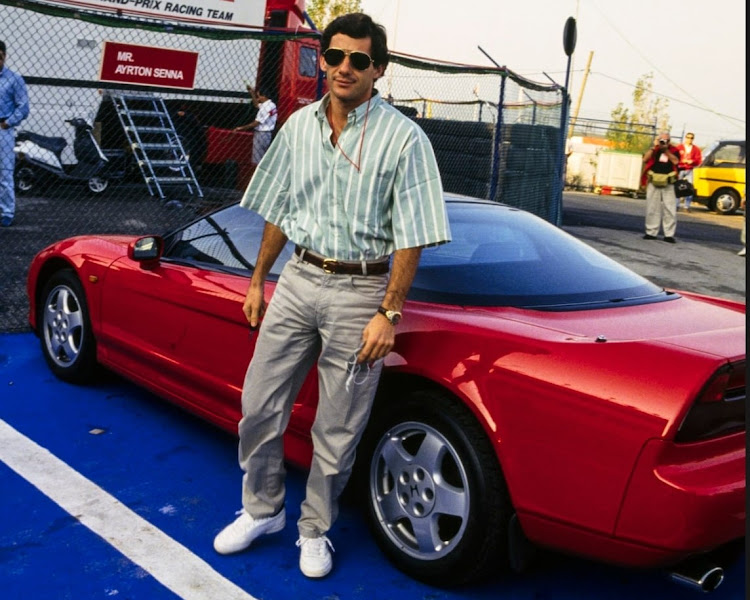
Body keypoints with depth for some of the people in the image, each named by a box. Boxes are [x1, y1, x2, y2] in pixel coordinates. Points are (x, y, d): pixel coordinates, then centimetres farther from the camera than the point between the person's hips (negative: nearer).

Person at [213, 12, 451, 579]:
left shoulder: (403, 137, -8)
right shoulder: (299, 126, 8)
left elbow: (411, 236, -10)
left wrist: (388, 313, -15)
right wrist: (258, 281, 15)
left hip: (359, 290, -4)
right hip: (299, 278, 5)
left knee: (338, 430, 5)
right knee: (259, 408, 9)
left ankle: (315, 529, 26)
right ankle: (263, 510, 31)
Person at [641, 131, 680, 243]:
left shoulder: (673, 150, 6)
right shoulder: (654, 150, 9)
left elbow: (675, 161, -11)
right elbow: (645, 159, -6)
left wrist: (666, 150, -9)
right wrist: (654, 147, -9)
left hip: (668, 184, -1)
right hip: (653, 183, 1)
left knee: (670, 209, -4)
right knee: (652, 208, 5)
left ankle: (669, 234, -2)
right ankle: (651, 232, 12)